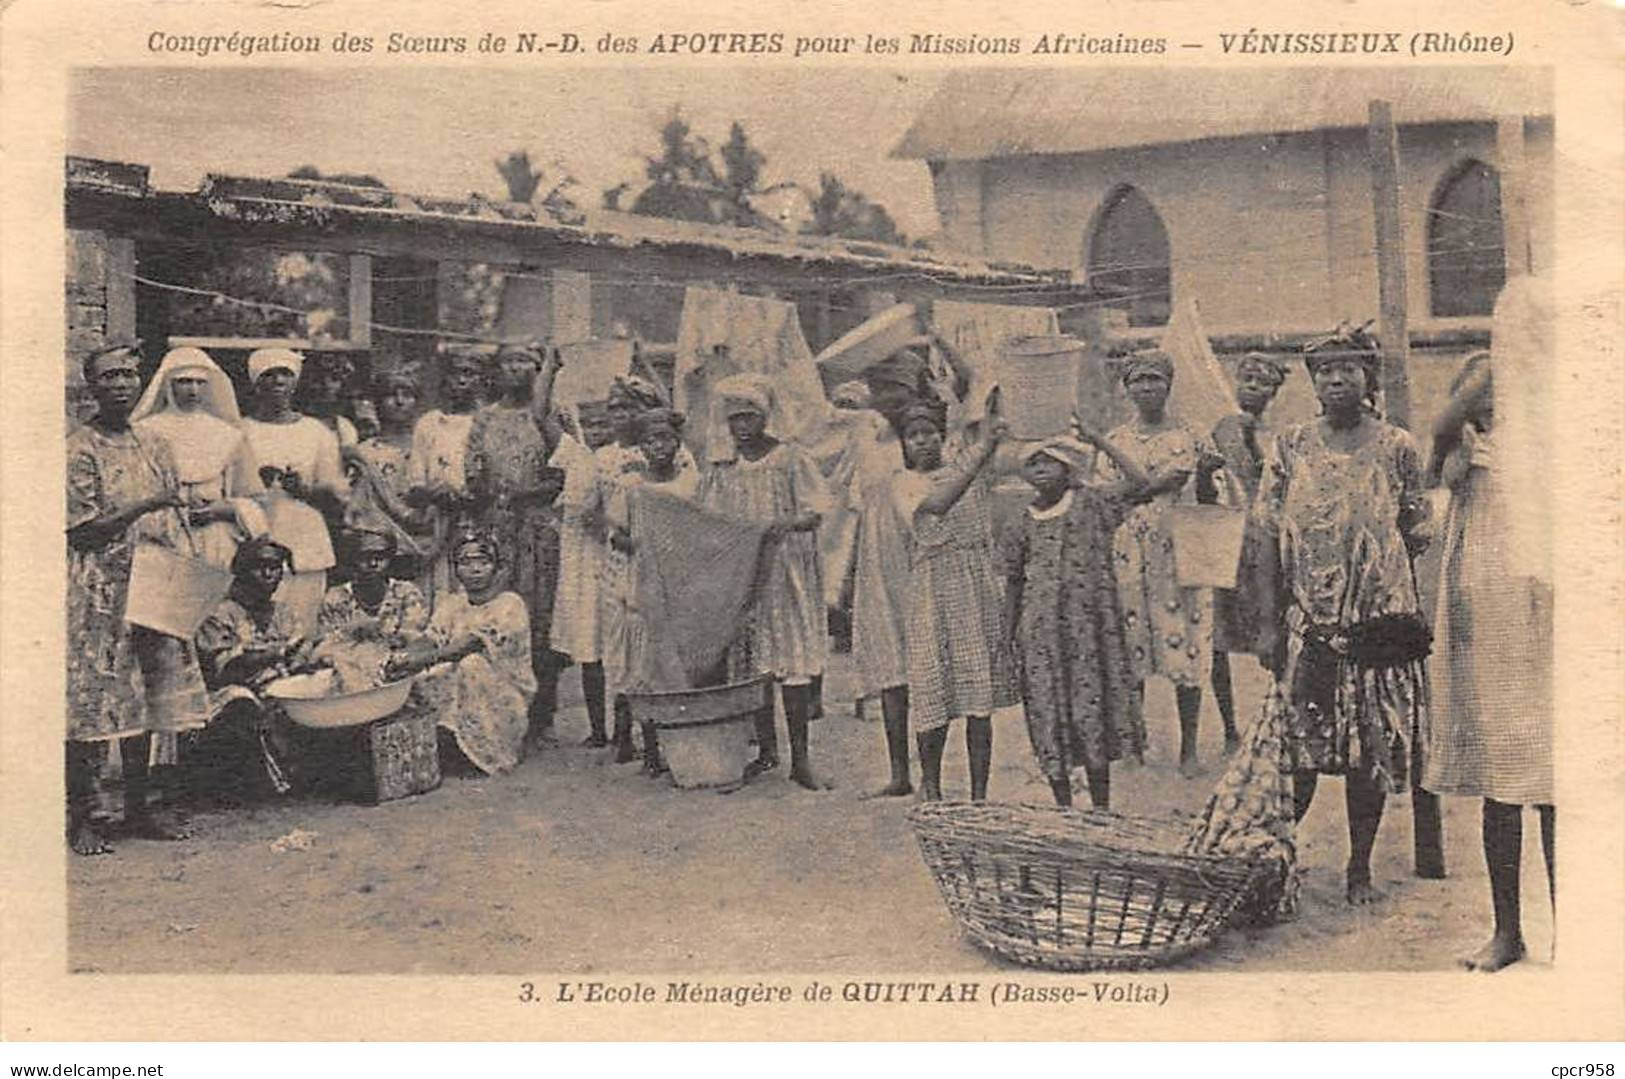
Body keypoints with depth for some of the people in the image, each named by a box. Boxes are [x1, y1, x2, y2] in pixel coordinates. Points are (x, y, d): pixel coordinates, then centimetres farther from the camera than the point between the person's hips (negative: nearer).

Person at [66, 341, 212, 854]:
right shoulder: (78, 449, -4)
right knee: (96, 698, -5)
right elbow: (84, 527, -10)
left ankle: (146, 804, 16)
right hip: (98, 595, -6)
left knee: (154, 694, 7)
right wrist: (144, 506, -19)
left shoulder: (154, 446, 13)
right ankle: (89, 817, 1)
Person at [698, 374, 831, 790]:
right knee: (749, 663, 5)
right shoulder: (720, 464, 9)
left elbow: (815, 514, -5)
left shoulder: (792, 459, -1)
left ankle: (800, 758, 0)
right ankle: (766, 749, 17)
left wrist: (785, 525, -21)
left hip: (787, 571, -3)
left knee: (794, 662, -6)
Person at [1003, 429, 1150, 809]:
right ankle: (1064, 809, 15)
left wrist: (1097, 441, -8)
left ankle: (1100, 809, 11)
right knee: (1047, 711, 3)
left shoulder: (1090, 503, 1)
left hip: (1087, 624, -2)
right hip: (1039, 629, 2)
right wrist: (1008, 636, 9)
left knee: (1091, 708, 0)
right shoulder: (1023, 524, 6)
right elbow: (1014, 583, 12)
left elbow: (1139, 481, -11)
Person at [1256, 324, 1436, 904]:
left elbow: (1417, 536, 6)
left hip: (1378, 621, 0)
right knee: (1297, 747, -1)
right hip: (1306, 622, 1)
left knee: (1372, 750, 5)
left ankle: (1360, 868, 18)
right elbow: (1265, 531, 5)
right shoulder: (1292, 447, 5)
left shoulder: (1396, 448, 2)